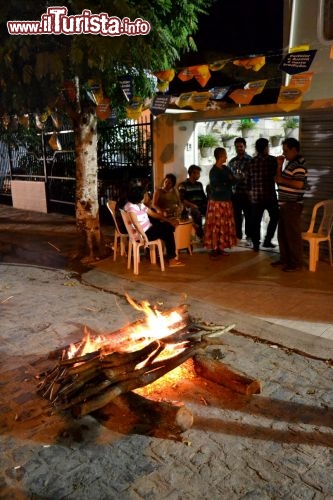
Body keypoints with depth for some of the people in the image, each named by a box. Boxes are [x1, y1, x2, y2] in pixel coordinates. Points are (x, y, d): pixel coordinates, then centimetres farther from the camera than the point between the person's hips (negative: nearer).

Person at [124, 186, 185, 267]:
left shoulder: (140, 205, 12)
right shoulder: (131, 207, -18)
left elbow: (153, 214, 15)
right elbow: (136, 223, -30)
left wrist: (169, 221, 12)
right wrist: (144, 236, -32)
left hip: (149, 228, 10)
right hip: (143, 232, -10)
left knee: (169, 227, 6)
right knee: (168, 233, -10)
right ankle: (171, 259, 2)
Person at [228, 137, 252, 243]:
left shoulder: (250, 160, -1)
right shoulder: (232, 161, 12)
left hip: (247, 193, -3)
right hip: (235, 193, 4)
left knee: (248, 215, 4)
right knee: (236, 216, 7)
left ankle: (249, 236, 14)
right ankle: (238, 236, 17)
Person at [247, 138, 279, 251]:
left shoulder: (252, 161, 5)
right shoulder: (272, 159, -6)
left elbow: (248, 179, 7)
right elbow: (277, 175, 2)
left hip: (255, 195, 3)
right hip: (269, 195, -3)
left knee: (255, 220, 7)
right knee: (274, 217, 14)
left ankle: (256, 244, 10)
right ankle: (267, 241, 10)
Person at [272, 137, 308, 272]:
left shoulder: (299, 165, -14)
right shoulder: (290, 163, 16)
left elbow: (299, 184, -26)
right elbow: (279, 179, 16)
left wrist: (282, 180, -15)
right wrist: (279, 165, 7)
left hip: (293, 205, -10)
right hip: (285, 205, 10)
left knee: (293, 235, -3)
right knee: (282, 234, 15)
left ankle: (296, 263, 6)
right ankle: (285, 259, 26)